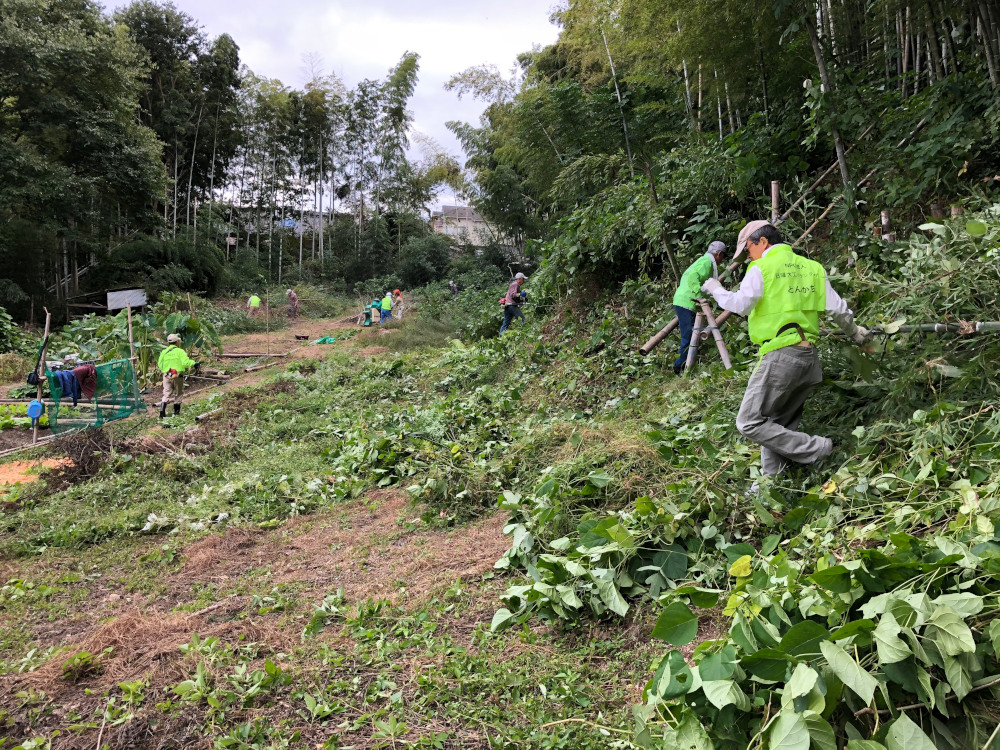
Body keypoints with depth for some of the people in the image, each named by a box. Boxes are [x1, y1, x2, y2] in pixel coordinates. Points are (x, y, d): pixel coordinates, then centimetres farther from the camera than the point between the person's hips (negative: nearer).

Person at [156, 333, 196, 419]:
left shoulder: (164, 352, 5)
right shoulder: (180, 351, -7)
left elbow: (160, 365, 8)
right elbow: (185, 362, -19)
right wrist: (193, 363, -4)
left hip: (167, 376, 3)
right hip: (177, 376, -3)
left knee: (166, 393, 6)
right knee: (178, 393, 13)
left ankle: (162, 409, -13)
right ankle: (176, 411, 19)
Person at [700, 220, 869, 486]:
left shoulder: (761, 268, -3)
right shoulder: (811, 267, 15)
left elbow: (741, 304, -16)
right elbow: (838, 308, 16)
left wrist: (715, 289, 2)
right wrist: (854, 332, 34)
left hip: (780, 356, -8)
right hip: (810, 358, 8)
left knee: (749, 423, -3)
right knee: (779, 423, 18)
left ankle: (817, 449, -5)